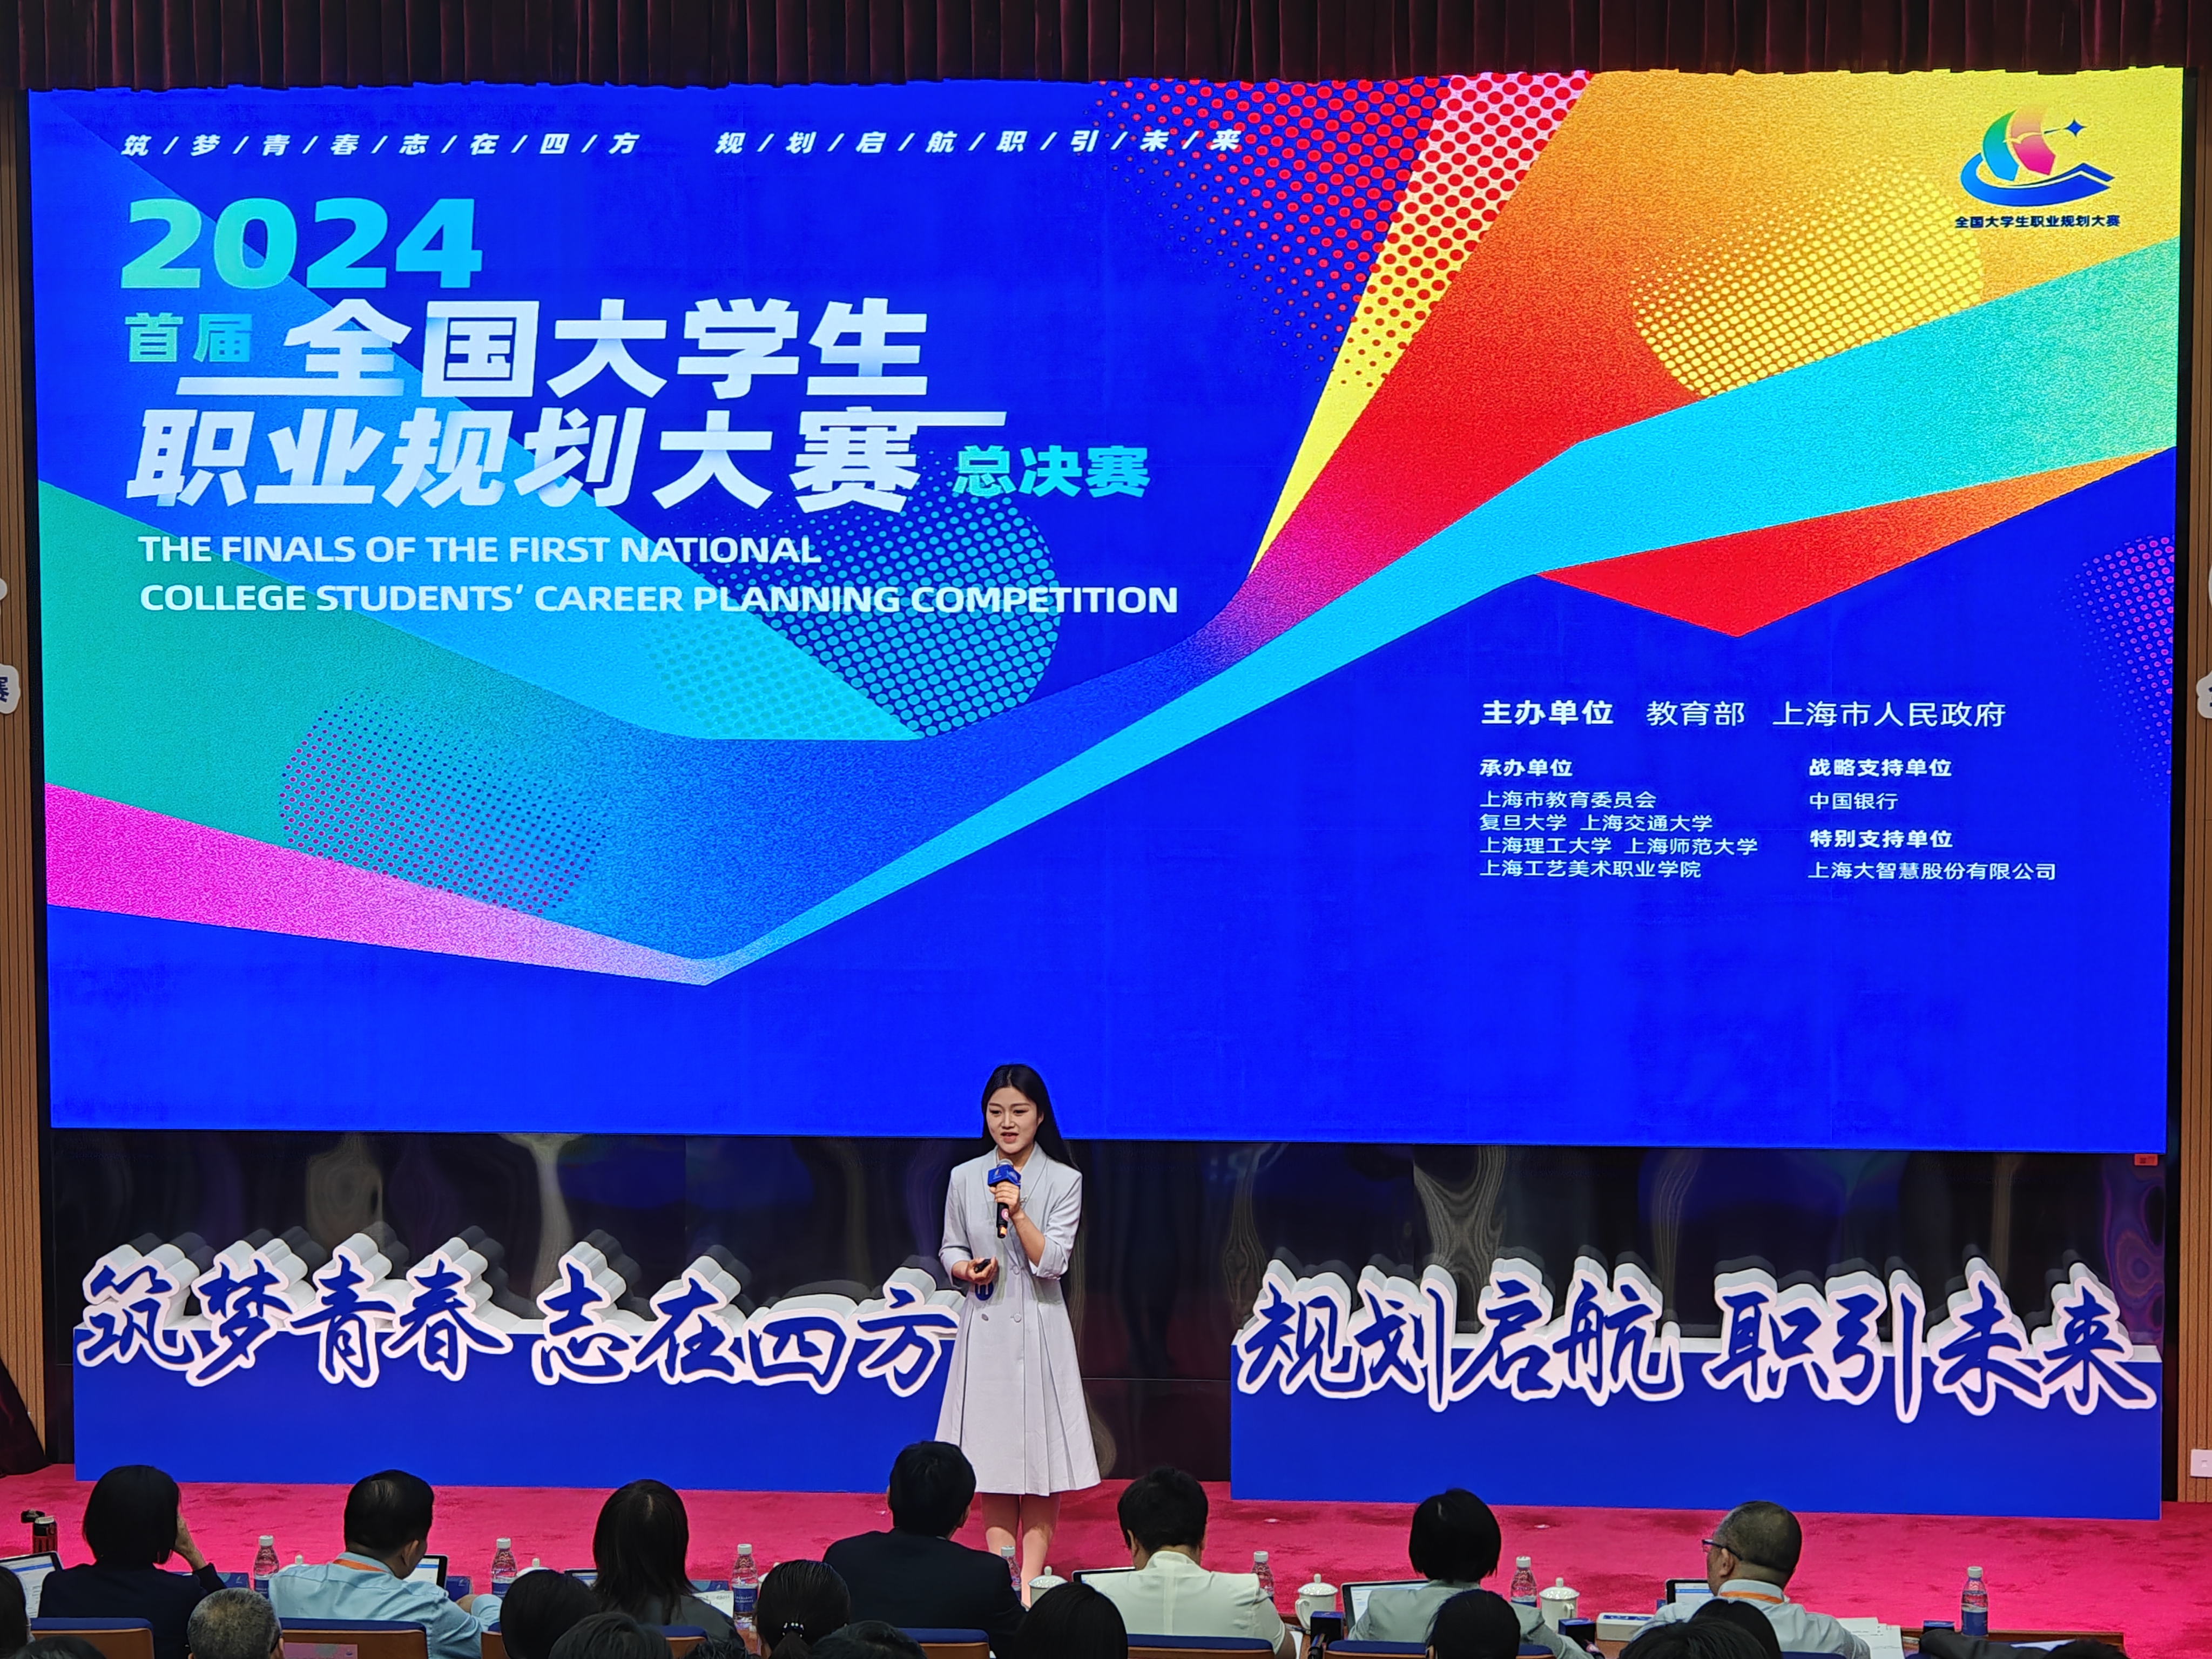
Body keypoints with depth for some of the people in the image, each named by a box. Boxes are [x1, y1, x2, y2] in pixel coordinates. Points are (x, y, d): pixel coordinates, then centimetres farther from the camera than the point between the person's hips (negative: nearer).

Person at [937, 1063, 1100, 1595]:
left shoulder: (1063, 1181, -4)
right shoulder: (965, 1178, 3)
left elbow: (1052, 1262, -10)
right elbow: (951, 1248, 12)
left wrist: (1018, 1214, -22)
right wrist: (966, 1271, -9)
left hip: (1039, 1330, -2)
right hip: (984, 1327, 2)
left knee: (1040, 1452, -2)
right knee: (991, 1452, 4)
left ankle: (1032, 1578, 3)